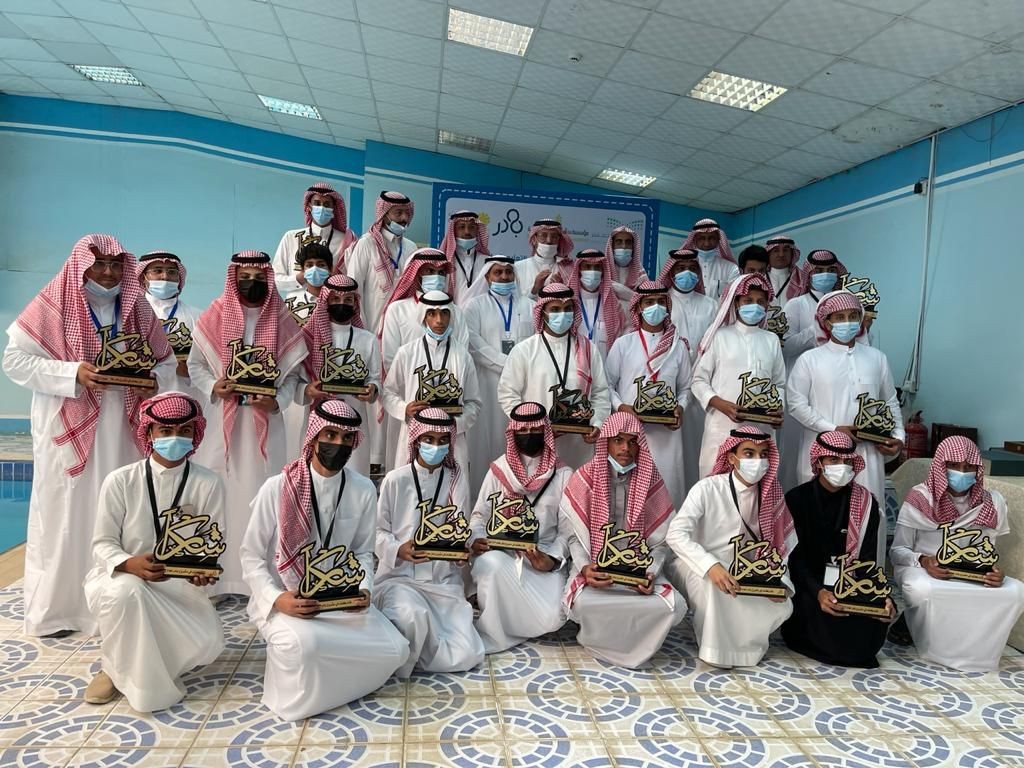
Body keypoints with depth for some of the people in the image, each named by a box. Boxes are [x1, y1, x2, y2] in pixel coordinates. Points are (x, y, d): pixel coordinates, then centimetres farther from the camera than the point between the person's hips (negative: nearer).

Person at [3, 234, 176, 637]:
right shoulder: (53, 305, -2)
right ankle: (53, 610, 16)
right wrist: (72, 374, -17)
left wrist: (151, 379, -10)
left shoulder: (137, 308, 8)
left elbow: (166, 363, 11)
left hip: (121, 431, 3)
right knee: (64, 515, 2)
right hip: (68, 429, -3)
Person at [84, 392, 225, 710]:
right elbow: (103, 543, -7)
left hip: (179, 584, 2)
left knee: (208, 644, -21)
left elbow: (216, 541, -5)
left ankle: (148, 658, 15)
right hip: (119, 578, -1)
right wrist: (130, 564, -28)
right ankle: (116, 668, -7)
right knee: (128, 589, -38)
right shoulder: (120, 481, -11)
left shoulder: (209, 483, -9)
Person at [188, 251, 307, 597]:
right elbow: (195, 364, 7)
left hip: (265, 420, 1)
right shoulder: (215, 316, 2)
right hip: (223, 418, 0)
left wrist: (277, 401, -11)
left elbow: (292, 373, 5)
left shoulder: (281, 321, 4)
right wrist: (213, 387, -12)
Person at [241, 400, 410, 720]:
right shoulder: (277, 488, -13)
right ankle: (293, 696, 0)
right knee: (303, 644, -36)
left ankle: (319, 681, 11)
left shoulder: (363, 490, -5)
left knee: (394, 650, -15)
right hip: (283, 600, -3)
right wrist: (277, 599, -20)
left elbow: (362, 552, 6)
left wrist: (363, 589, -14)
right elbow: (251, 556, -5)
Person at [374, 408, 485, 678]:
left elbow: (463, 531, 9)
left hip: (444, 578, 3)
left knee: (466, 656, -13)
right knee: (413, 616, -38)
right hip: (400, 575, -3)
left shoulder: (456, 480, 5)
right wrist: (398, 550, -19)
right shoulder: (396, 479, -3)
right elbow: (378, 530, 0)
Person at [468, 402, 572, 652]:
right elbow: (479, 515, 8)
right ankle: (492, 631, -11)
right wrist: (476, 539, -15)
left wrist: (553, 558, -15)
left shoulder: (563, 475, 4)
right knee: (491, 565, -38)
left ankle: (491, 635, 4)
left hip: (544, 557, 0)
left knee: (551, 617, -25)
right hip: (501, 552, 0)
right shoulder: (498, 470, 6)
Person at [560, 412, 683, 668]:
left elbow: (660, 541, 3)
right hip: (595, 568, -2)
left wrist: (650, 573, -15)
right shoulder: (585, 477, -3)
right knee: (584, 603, -34)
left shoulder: (651, 480, 2)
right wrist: (584, 567, -19)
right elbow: (573, 534, -1)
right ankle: (600, 639, 3)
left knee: (674, 606, -24)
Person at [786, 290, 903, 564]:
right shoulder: (810, 359, 0)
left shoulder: (877, 358, 11)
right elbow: (797, 403, -6)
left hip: (867, 452, 3)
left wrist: (898, 436, 3)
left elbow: (890, 402, 16)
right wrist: (833, 429, -13)